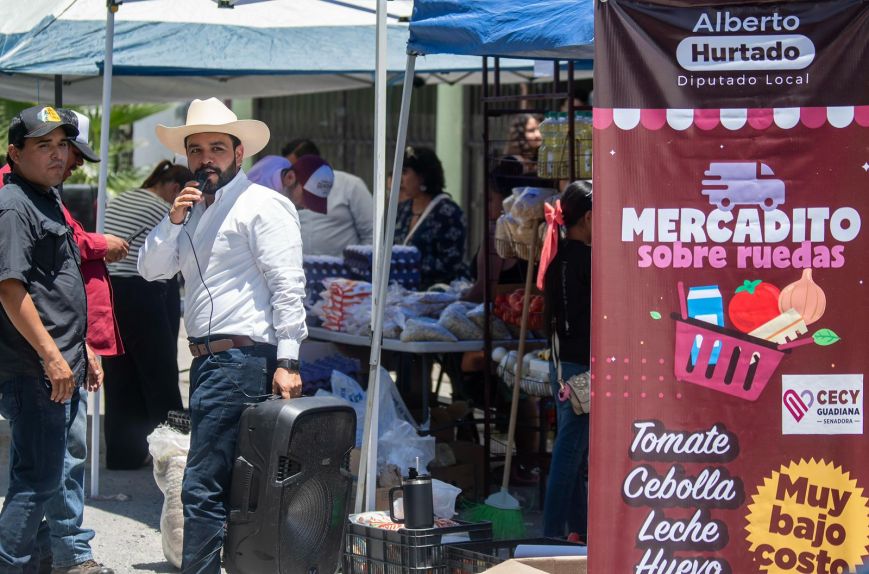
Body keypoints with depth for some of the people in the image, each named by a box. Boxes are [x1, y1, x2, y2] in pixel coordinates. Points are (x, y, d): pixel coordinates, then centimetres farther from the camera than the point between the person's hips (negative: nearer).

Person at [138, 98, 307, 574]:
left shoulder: (261, 205, -7)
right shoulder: (199, 210, 20)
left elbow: (288, 287, -14)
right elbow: (150, 268, 14)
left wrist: (286, 362, -21)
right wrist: (174, 220, -2)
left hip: (242, 359, -10)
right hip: (208, 360, 10)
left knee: (202, 487, -13)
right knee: (230, 485, 14)